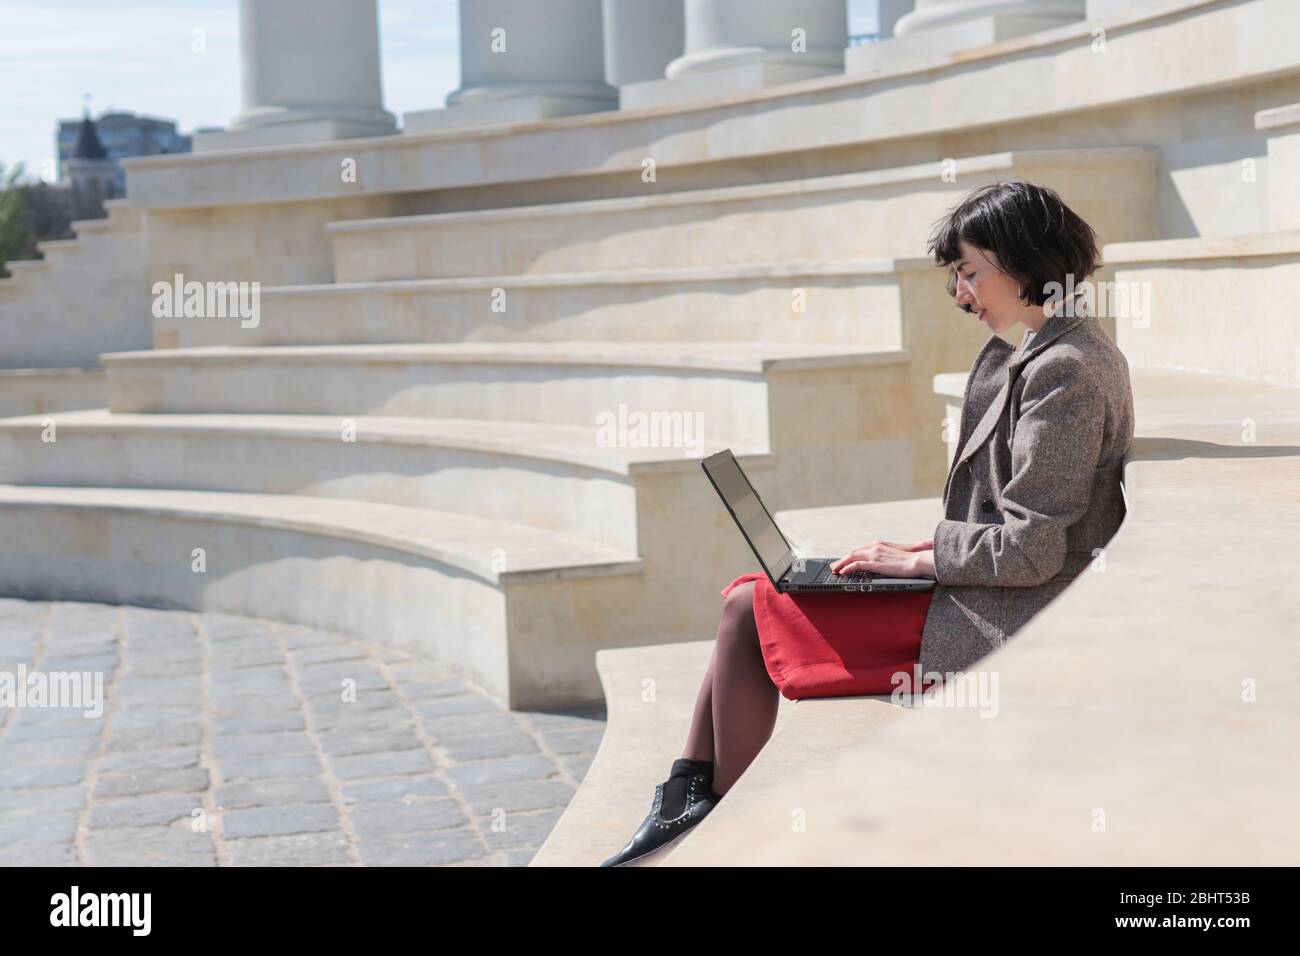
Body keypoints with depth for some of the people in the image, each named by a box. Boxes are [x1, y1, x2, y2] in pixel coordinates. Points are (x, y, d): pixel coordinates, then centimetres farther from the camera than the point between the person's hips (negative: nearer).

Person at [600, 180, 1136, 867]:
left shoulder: (1065, 370, -18)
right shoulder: (1058, 352, 14)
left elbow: (1030, 549, -22)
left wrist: (917, 561, -11)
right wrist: (932, 545, 8)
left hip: (1000, 628, -10)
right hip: (987, 596, 10)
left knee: (750, 612, -11)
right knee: (746, 597, 5)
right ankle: (685, 802, 5)